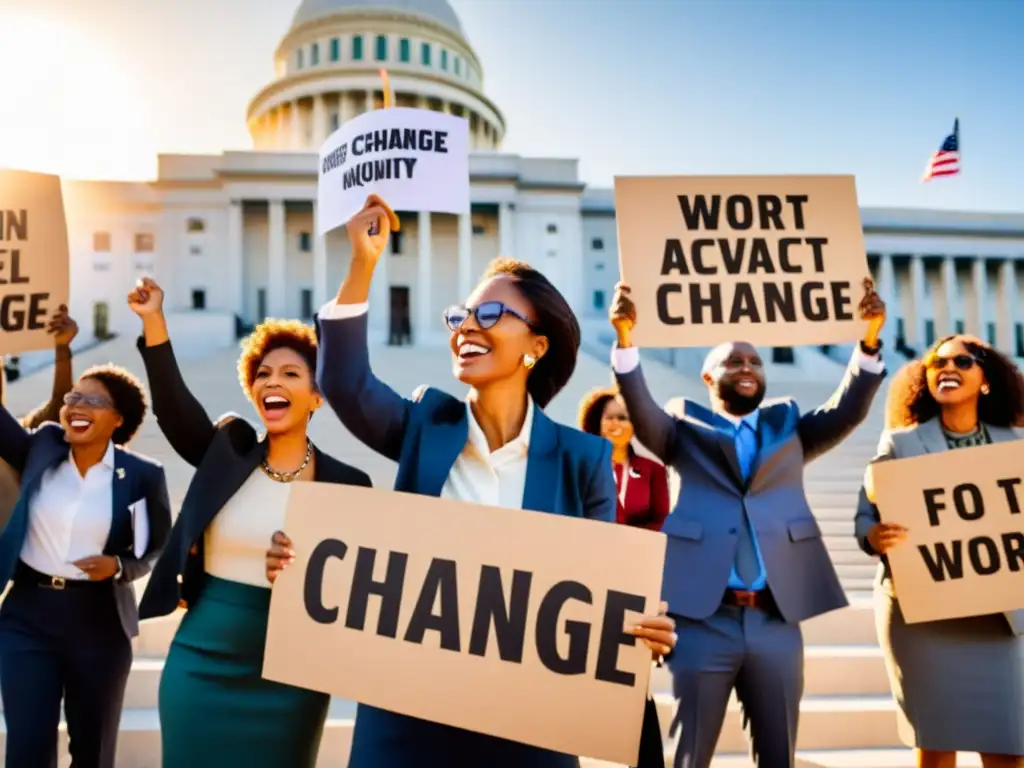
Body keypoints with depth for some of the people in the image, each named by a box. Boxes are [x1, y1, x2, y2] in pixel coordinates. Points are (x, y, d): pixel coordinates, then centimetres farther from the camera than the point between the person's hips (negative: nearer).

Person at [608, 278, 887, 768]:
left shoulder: (788, 426, 17)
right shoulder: (685, 428, 9)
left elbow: (848, 412, 5)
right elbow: (640, 411, -7)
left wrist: (869, 339, -10)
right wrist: (625, 339, -22)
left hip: (776, 620, 3)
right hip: (703, 618, -3)